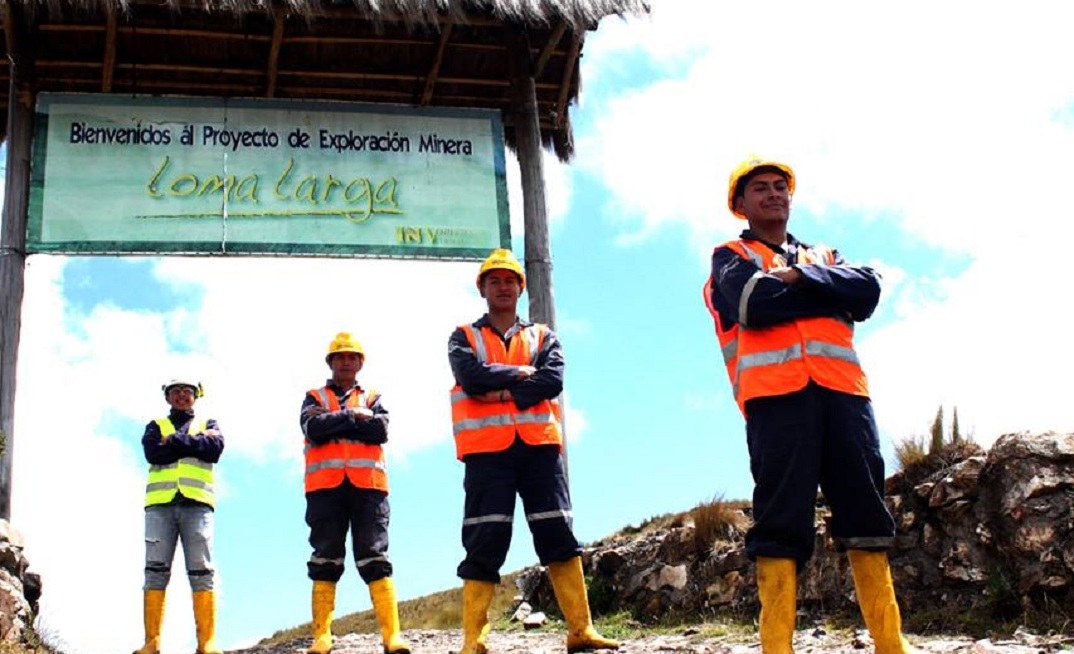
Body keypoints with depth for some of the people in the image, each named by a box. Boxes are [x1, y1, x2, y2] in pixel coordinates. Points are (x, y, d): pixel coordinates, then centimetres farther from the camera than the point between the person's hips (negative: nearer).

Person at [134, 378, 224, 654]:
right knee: (156, 572, -7)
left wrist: (175, 441, 0)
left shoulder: (207, 424, 22)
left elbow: (215, 447, -1)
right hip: (160, 504, 1)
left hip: (197, 504, -1)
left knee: (202, 572, -9)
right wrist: (193, 446, 0)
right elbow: (153, 453, 0)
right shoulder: (156, 426, 23)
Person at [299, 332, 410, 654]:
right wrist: (353, 417, -4)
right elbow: (313, 428, -4)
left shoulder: (372, 398, 20)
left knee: (375, 559, -6)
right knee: (325, 561, 0)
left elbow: (381, 429, -2)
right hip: (325, 486, 0)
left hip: (367, 485, 0)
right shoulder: (314, 397, 18)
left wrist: (334, 423, -4)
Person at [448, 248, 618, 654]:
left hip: (538, 445, 2)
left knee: (559, 535, -2)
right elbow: (471, 376, -8)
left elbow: (553, 380, -2)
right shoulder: (465, 337, 13)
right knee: (484, 544, -6)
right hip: (487, 449, -2)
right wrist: (521, 372, -2)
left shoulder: (542, 336, 18)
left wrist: (503, 392, -11)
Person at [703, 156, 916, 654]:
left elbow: (868, 291, 8)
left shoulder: (822, 257, 30)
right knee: (781, 519, -11)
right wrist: (830, 292, 4)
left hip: (842, 390, 4)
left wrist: (802, 278, -3)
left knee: (865, 510, -1)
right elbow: (754, 303, -6)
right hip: (775, 392, -4)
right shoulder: (731, 257, 17)